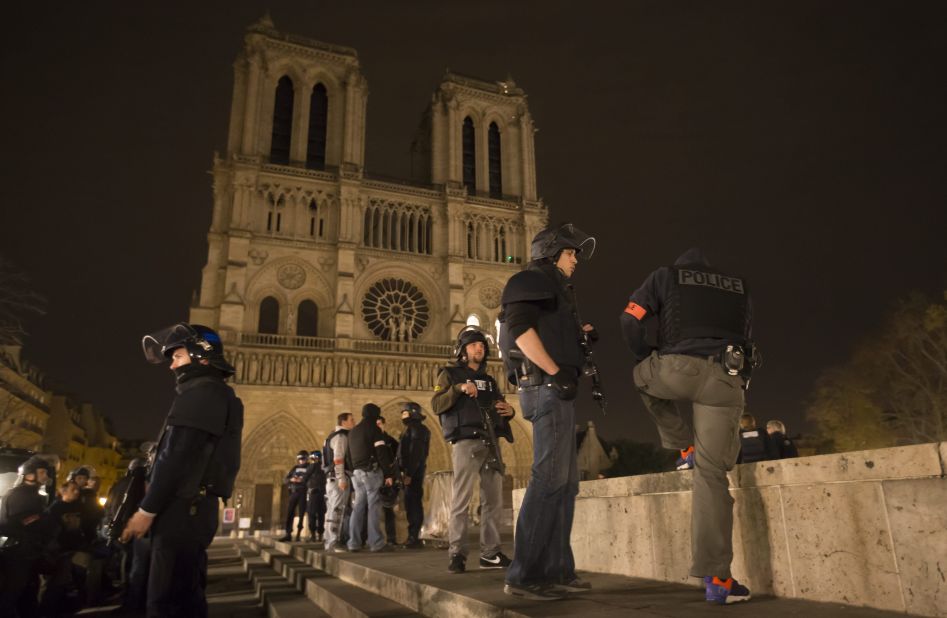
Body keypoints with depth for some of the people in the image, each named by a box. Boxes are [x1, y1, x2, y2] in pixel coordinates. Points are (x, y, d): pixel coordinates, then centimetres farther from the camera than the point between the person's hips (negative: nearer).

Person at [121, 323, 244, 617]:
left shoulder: (200, 393, -11)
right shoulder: (217, 396, 20)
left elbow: (178, 458, -18)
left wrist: (147, 510, -13)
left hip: (182, 510, -10)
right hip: (195, 509, 10)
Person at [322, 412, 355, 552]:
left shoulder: (335, 436, 21)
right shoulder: (341, 436, -9)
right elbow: (338, 458, -18)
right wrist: (341, 478, -23)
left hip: (332, 477, 10)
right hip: (339, 477, -10)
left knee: (332, 510, 11)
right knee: (337, 510, -11)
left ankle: (330, 542, 15)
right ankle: (332, 544, -12)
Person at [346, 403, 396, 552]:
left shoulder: (352, 431, 18)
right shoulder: (373, 429, -6)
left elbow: (349, 454, 19)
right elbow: (382, 453, -12)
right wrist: (389, 474, -12)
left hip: (356, 472, 7)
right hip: (371, 472, -7)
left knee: (358, 506, 9)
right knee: (374, 506, -6)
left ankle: (354, 542, 7)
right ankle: (376, 543, -7)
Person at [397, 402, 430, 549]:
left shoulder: (417, 428, -9)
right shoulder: (411, 429, 21)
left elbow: (416, 453, -18)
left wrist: (409, 473, -22)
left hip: (413, 472, -10)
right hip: (411, 471, 10)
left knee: (413, 503, -10)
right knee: (411, 503, 10)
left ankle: (414, 538, -10)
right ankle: (413, 536, 14)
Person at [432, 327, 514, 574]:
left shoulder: (489, 380, 24)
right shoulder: (450, 374, 8)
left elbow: (500, 406, 29)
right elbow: (436, 405, -4)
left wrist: (509, 411, 5)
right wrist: (458, 389, -18)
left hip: (491, 443, 6)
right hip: (466, 442, -6)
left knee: (493, 500, 6)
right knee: (461, 500, -9)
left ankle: (490, 553, 13)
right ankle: (457, 554, -4)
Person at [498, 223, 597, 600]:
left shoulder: (553, 290, 28)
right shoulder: (533, 279, 0)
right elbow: (520, 327, -17)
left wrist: (580, 335, 10)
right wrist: (556, 372, -20)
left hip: (555, 390, 10)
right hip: (547, 387, -10)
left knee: (566, 482, 8)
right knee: (549, 477, -14)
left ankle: (557, 571, 11)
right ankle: (524, 575, -12)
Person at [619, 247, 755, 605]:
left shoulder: (665, 277, 20)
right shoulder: (739, 289, 30)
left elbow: (632, 321, 8)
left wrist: (650, 362, 23)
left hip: (679, 369, -2)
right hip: (725, 380, 3)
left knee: (643, 377, 33)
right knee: (711, 473, 4)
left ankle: (684, 445, 23)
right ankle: (716, 579, 1)